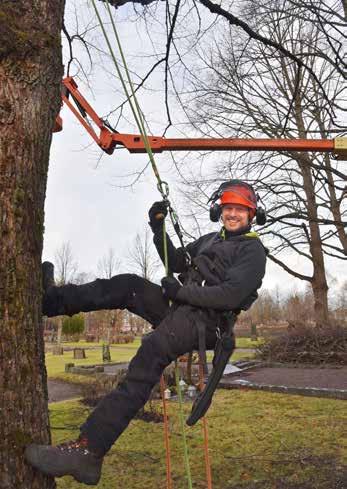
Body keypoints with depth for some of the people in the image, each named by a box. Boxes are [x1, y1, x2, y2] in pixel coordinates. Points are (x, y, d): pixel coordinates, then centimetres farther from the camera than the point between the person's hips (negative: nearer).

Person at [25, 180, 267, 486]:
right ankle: (52, 299, 0)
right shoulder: (211, 239, 23)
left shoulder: (253, 249, -2)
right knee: (129, 285, -5)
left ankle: (88, 451, -36)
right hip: (182, 310, 9)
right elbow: (176, 263, 25)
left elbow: (232, 295, -16)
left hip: (205, 322, -9)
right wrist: (159, 229, 12)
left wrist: (180, 291, -16)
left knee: (150, 354, -31)